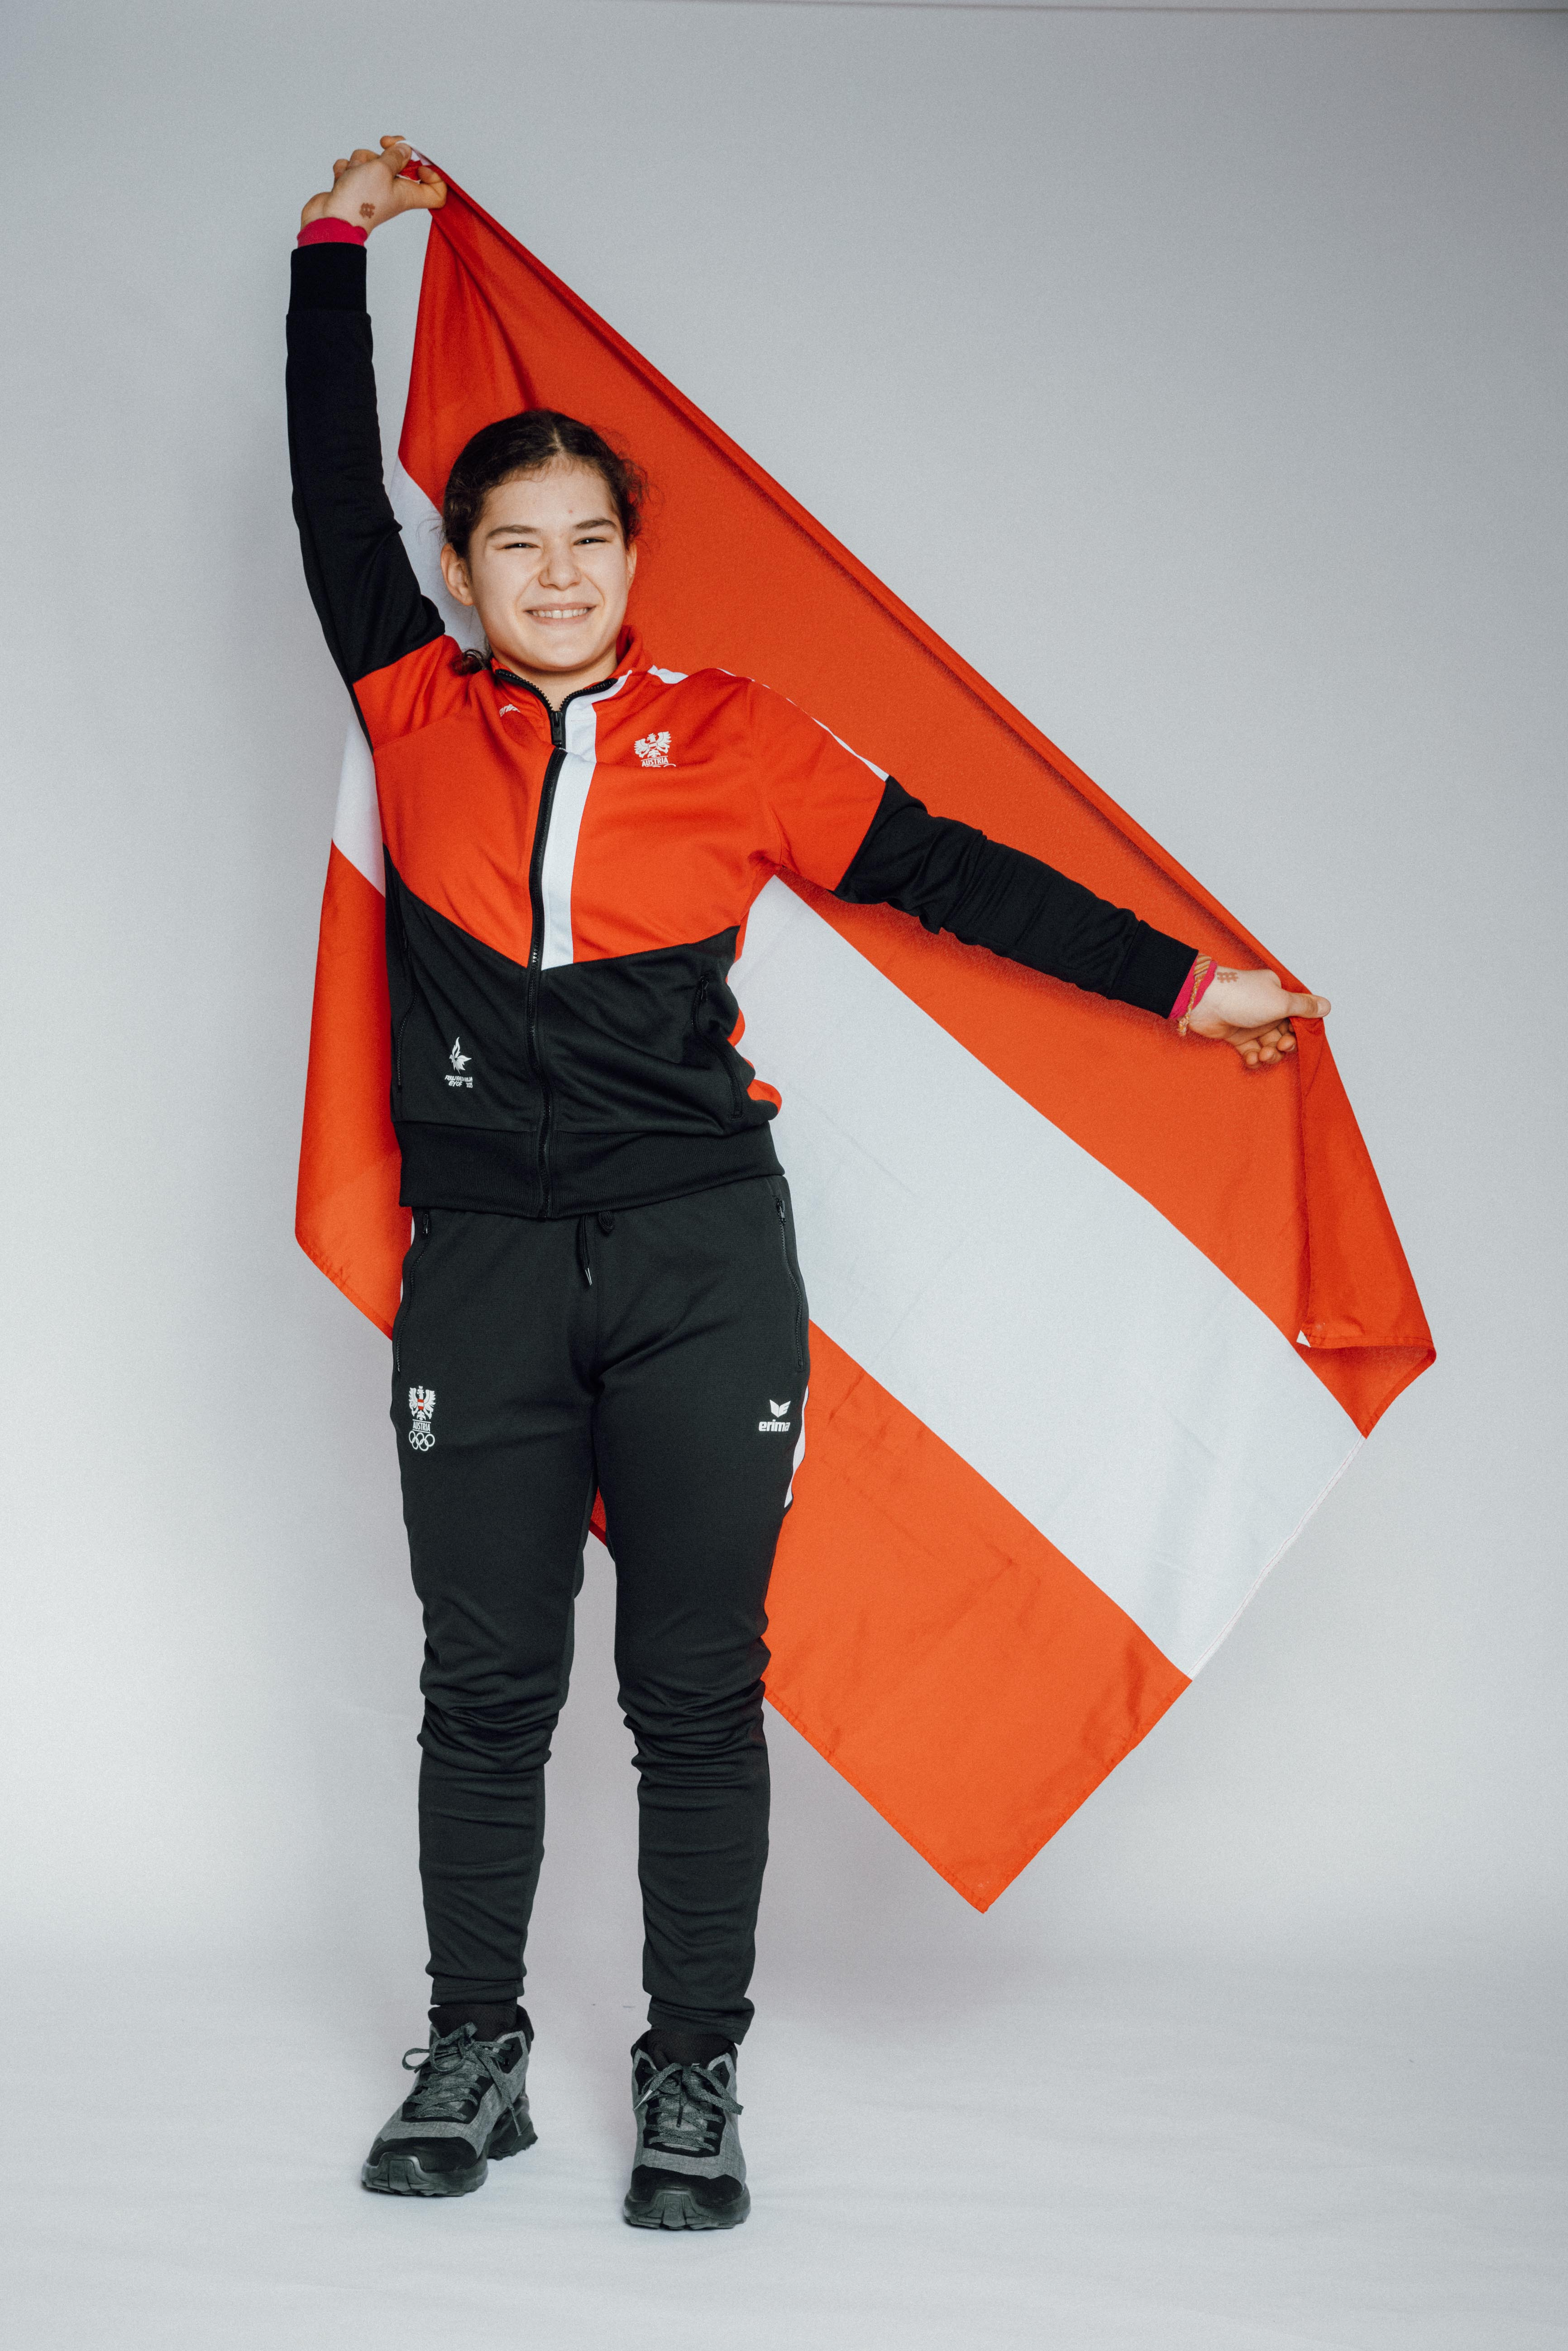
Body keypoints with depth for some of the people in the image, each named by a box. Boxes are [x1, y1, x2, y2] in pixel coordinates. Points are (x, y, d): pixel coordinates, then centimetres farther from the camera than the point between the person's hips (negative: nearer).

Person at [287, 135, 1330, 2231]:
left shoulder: (729, 736, 6)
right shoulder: (419, 714, 9)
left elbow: (946, 874, 9)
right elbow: (335, 497, 13)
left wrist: (1181, 984, 11)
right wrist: (339, 244, 20)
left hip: (704, 1265, -1)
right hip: (484, 1268, 1)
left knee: (697, 1690, 4)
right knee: (486, 1687, 7)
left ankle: (694, 2081, 17)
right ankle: (476, 2059, 22)